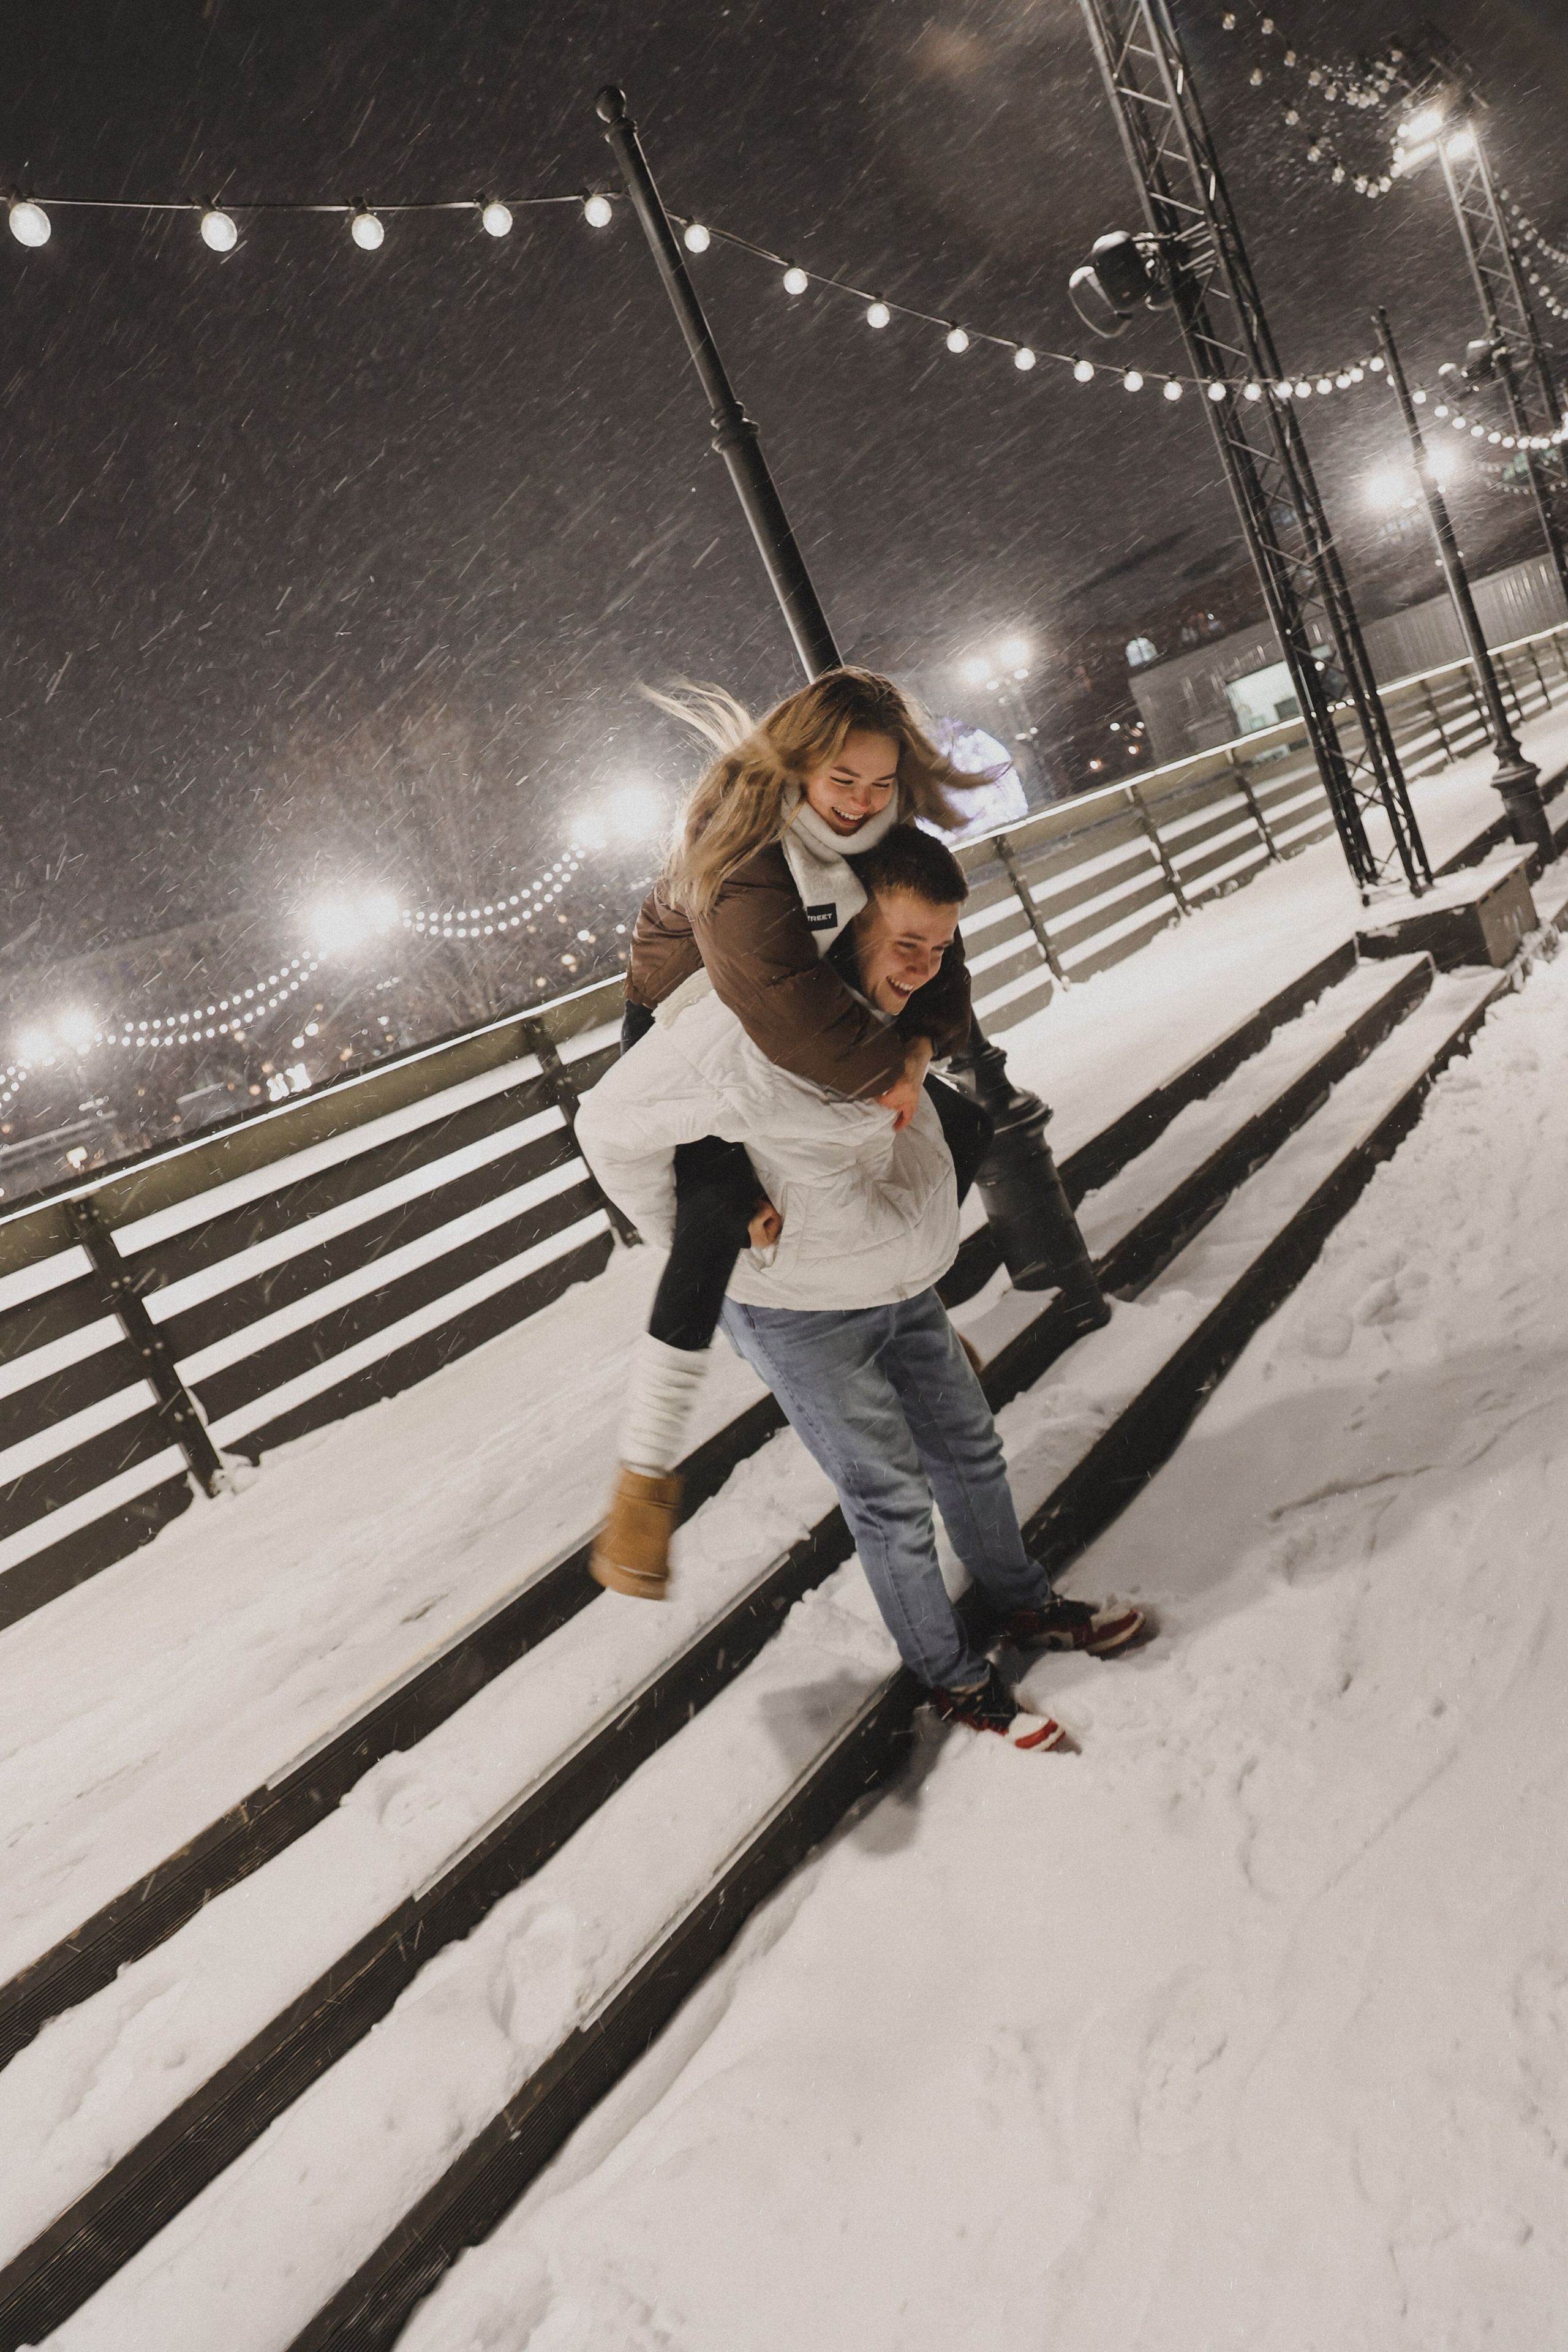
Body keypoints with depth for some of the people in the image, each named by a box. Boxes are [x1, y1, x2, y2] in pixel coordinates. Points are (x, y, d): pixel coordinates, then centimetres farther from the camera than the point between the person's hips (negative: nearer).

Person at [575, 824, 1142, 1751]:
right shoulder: (755, 1024, -32)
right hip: (802, 1313, -8)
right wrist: (690, 1242, -13)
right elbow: (612, 1124, -24)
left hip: (903, 1287, 8)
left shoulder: (879, 1003, -3)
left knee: (970, 1448, 21)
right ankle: (953, 1676, 29)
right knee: (891, 1501, 7)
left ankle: (1024, 1605, 45)